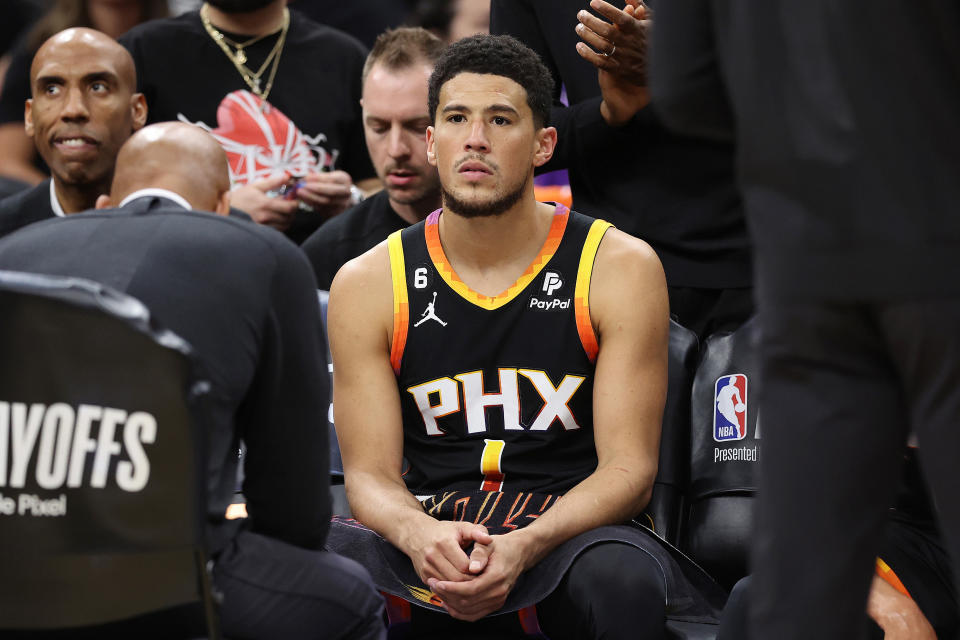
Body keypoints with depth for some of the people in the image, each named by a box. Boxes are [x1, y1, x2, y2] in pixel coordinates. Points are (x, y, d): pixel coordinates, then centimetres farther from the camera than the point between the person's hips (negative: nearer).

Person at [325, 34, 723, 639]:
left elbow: (628, 469, -6)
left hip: (570, 531, -1)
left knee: (620, 581, -38)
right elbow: (370, 474, 1)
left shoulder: (620, 268, -1)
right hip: (430, 536, 2)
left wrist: (524, 547, -26)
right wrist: (418, 534, -25)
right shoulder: (367, 285, 4)